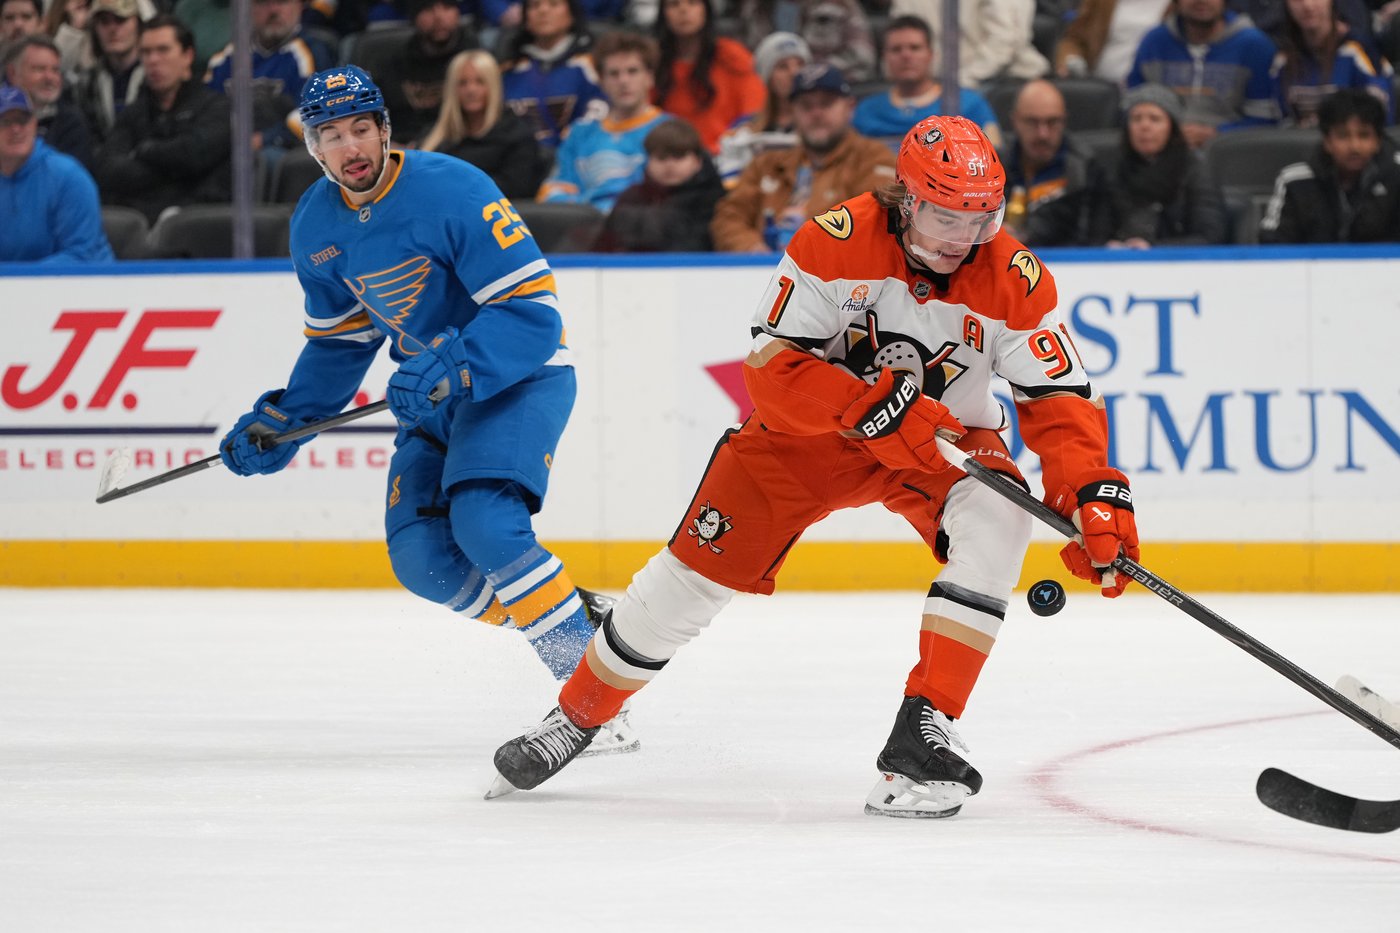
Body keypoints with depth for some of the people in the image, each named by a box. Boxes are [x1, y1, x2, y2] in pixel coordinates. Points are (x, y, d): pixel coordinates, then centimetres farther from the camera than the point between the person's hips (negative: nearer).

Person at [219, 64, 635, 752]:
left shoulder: (451, 191, -23)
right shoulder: (316, 228, 0)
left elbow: (530, 310, -25)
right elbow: (339, 341, 15)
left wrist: (451, 373, -36)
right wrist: (281, 422, 7)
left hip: (519, 377, -7)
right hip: (433, 393, 7)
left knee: (482, 523, -28)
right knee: (421, 556, -9)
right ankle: (564, 625, 11)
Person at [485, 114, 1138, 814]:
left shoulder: (1015, 281, -19)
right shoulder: (836, 242, -24)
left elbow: (1059, 401, -17)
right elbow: (774, 367, -25)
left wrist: (1094, 493, -33)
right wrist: (876, 408, -36)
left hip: (945, 440, 1)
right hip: (811, 428, -1)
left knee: (998, 519, -30)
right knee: (697, 568, -7)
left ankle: (924, 730, -25)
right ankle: (577, 715, 16)